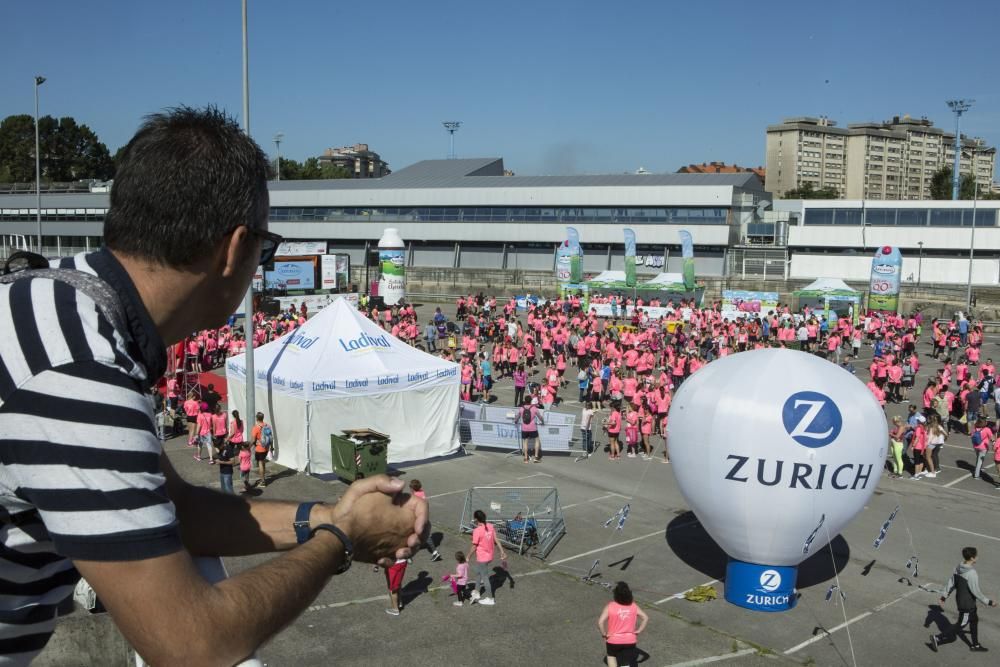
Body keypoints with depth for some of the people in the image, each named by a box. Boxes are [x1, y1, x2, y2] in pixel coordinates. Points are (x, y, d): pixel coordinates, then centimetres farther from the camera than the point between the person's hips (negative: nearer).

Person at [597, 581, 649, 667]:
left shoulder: (610, 606, -14)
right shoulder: (633, 606, -3)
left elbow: (600, 622, -21)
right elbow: (645, 618, -2)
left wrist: (604, 634, -8)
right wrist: (638, 631, 2)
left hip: (614, 640, -2)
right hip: (630, 640, 2)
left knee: (611, 655, 29)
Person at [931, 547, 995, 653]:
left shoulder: (958, 568, -3)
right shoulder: (971, 573, -29)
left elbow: (951, 583, 4)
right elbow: (976, 591, -25)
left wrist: (944, 595, 12)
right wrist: (988, 602, -15)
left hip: (960, 599, 9)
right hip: (967, 603, -9)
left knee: (974, 620, 24)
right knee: (961, 625, 5)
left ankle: (975, 645, 38)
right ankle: (937, 638, 4)